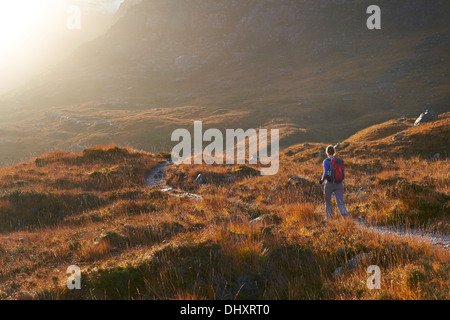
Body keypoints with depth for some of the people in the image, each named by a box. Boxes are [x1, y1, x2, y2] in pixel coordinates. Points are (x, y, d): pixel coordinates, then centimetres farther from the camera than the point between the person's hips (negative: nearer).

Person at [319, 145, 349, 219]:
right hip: (339, 184, 3)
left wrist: (322, 180, 2)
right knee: (340, 203, -6)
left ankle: (329, 217, 33)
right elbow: (343, 174, 8)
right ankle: (345, 215, -34)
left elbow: (326, 174, -17)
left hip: (330, 184, -3)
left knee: (328, 201, 23)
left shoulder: (326, 161, -8)